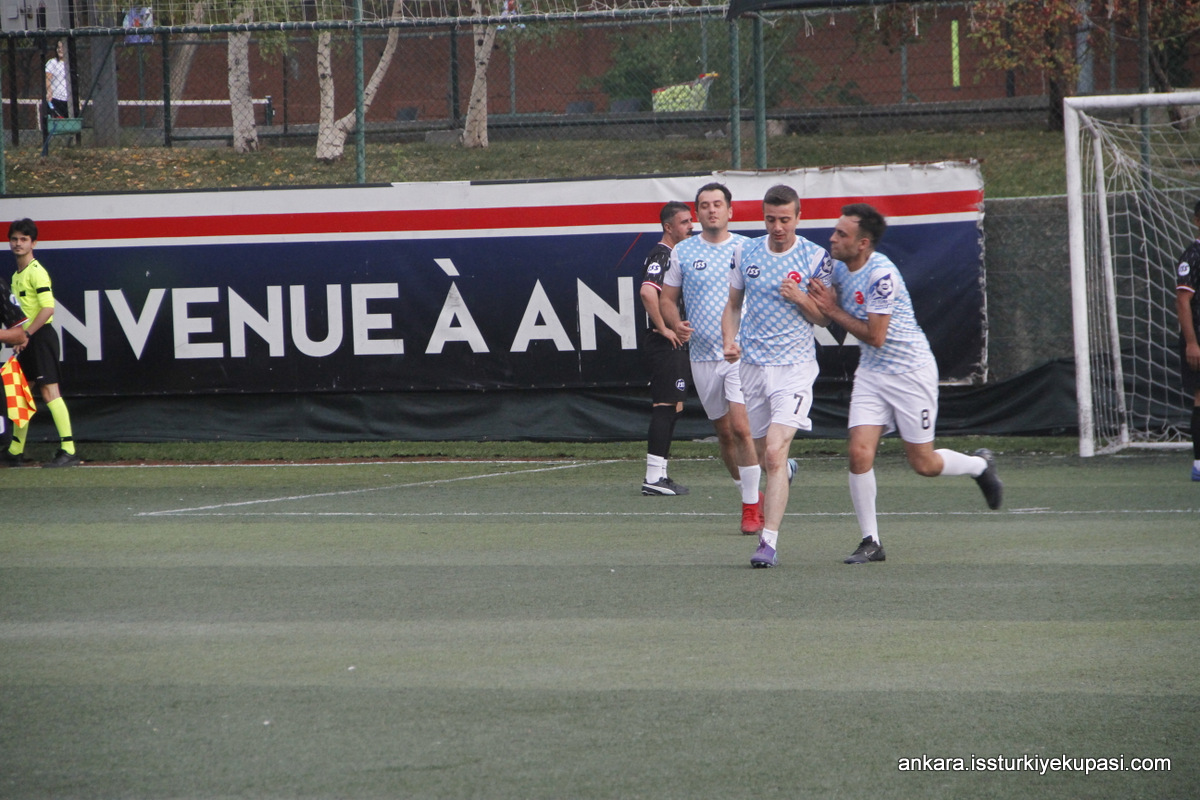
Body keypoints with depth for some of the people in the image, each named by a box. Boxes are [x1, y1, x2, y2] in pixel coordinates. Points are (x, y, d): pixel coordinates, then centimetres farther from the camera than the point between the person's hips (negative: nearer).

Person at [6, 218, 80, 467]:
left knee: (49, 392, -13)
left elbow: (48, 309, -20)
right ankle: (16, 451, 22)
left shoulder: (36, 273, -11)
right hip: (26, 342, 10)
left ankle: (69, 450, -16)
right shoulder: (16, 276, 17)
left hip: (40, 337, -10)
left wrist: (26, 335, -18)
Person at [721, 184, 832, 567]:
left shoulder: (815, 257, -3)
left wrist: (801, 298, -16)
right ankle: (786, 473, 44)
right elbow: (733, 305, 18)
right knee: (763, 456, 10)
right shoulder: (746, 253, 7)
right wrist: (729, 341, 0)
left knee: (774, 452, -18)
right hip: (752, 364, 4)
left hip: (794, 367, -4)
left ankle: (768, 542, -20)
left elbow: (824, 317, 3)